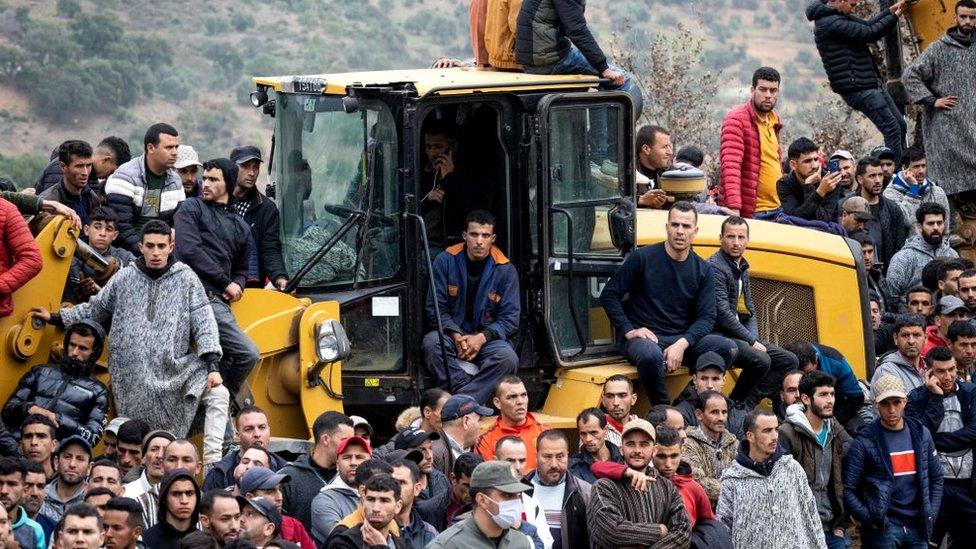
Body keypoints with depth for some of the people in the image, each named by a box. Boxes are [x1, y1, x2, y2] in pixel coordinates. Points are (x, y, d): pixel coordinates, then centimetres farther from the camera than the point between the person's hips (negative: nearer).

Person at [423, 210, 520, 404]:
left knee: (507, 357, -32)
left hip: (488, 337, 0)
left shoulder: (505, 269, -3)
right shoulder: (445, 261, -2)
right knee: (432, 343, -33)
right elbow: (435, 308, -1)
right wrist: (456, 336, -18)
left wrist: (482, 338, -19)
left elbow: (510, 319, -2)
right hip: (453, 333, 0)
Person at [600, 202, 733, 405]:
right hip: (643, 338, -4)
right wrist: (629, 331, -11)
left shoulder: (703, 270, 6)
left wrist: (681, 344, -16)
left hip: (683, 338, 4)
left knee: (726, 347, -23)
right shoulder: (643, 258, -3)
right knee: (651, 355, -40)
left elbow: (706, 318, 2)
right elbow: (609, 295, 0)